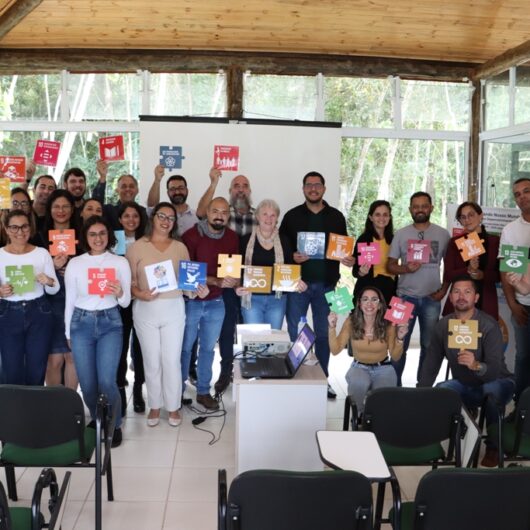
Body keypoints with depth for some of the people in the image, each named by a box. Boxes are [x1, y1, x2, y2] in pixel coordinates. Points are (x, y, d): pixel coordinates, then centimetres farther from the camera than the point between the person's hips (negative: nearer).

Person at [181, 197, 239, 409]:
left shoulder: (232, 237, 0)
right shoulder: (191, 236, -15)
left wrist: (235, 283, -10)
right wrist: (216, 281, -26)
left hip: (216, 302, 4)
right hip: (190, 301, -4)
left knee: (208, 348, 14)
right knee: (185, 347, 7)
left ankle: (203, 391, 27)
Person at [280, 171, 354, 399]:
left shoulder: (336, 217, 8)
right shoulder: (292, 216, 5)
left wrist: (349, 260, -11)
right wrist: (292, 257, -17)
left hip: (326, 284, 1)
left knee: (324, 333, 8)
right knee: (294, 333, 3)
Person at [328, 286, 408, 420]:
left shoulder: (389, 325, -14)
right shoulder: (351, 322, -12)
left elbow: (395, 357, -7)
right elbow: (335, 350, -13)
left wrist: (400, 339, -24)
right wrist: (332, 327, -24)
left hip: (383, 369, 0)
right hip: (359, 367, 0)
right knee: (359, 384, -36)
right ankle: (362, 414, -3)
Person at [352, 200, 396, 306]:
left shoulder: (392, 239, 9)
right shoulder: (363, 239, -4)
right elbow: (355, 270, -4)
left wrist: (396, 293, 14)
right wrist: (361, 272, -25)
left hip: (389, 290, 4)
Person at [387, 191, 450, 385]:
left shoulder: (443, 234, 3)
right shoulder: (401, 234, 2)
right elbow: (390, 265, 2)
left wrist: (444, 289, -2)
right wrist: (406, 268, -17)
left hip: (432, 298, 1)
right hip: (406, 297, -1)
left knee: (429, 345, 9)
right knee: (400, 344, 3)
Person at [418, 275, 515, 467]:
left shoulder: (489, 326, -24)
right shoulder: (443, 325, -9)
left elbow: (494, 370, -32)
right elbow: (431, 364, -5)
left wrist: (476, 365, -54)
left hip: (497, 383, -4)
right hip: (464, 386, 4)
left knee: (491, 390, -38)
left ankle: (494, 446, -13)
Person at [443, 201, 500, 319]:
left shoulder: (495, 241, 4)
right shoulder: (455, 242, 4)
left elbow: (500, 275, 5)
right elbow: (448, 276, -1)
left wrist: (483, 275, -15)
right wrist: (468, 270, -18)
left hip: (485, 303, 0)